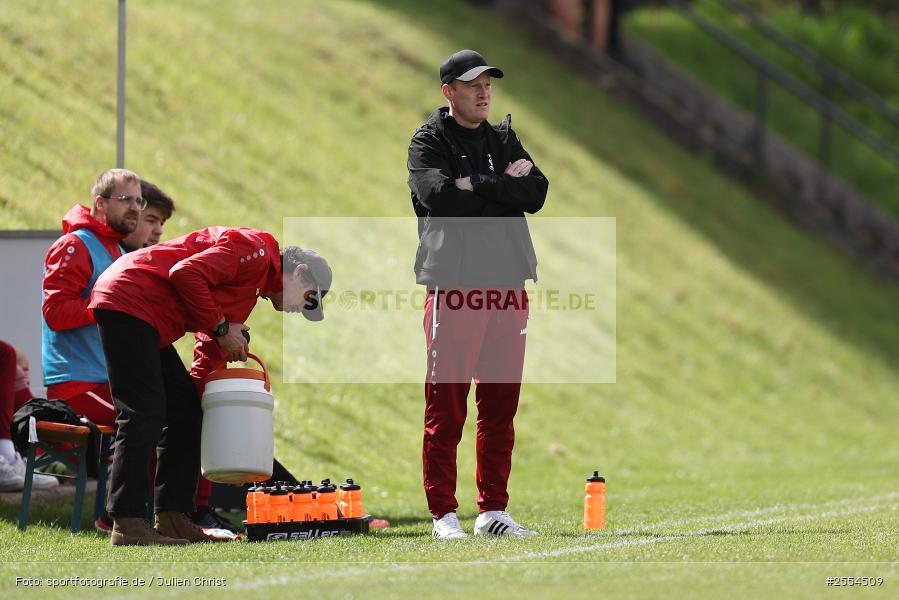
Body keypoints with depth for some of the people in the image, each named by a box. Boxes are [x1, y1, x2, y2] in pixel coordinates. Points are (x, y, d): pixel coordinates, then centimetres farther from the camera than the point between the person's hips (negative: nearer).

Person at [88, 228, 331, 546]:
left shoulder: (254, 286, 22)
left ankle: (172, 518, 13)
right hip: (128, 301, -11)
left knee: (186, 410, 11)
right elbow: (186, 274, -21)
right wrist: (221, 328, -13)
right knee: (144, 414, -14)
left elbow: (210, 352, 23)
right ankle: (127, 526, -15)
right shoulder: (256, 250, -10)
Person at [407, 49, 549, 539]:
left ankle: (493, 510, 12)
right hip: (454, 285, -5)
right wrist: (504, 186, -6)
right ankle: (443, 513, -3)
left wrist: (476, 183, -7)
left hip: (508, 286, 5)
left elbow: (535, 194, 4)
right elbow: (439, 197, -16)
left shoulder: (504, 140, 19)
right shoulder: (429, 141, 2)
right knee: (445, 406, -6)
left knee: (500, 407, 7)